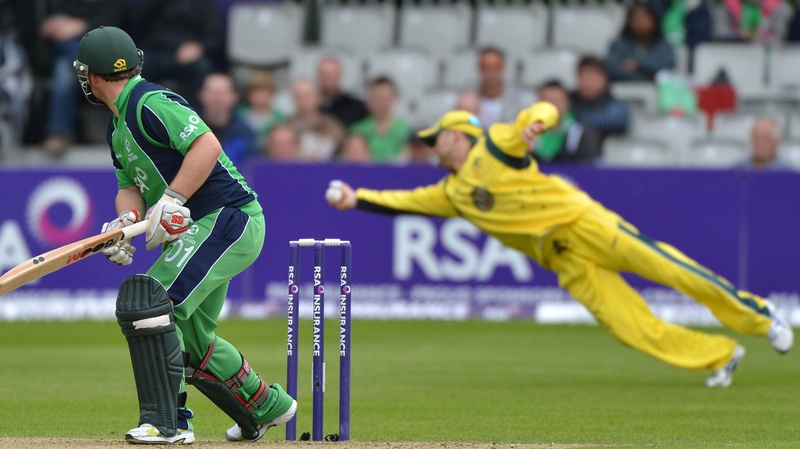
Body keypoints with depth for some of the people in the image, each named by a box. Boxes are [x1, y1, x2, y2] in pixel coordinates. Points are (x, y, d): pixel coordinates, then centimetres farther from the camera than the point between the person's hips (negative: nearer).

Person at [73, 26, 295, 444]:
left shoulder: (150, 104, -16)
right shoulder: (119, 124, 17)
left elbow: (208, 145, -26)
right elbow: (130, 186, 15)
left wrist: (171, 201, -29)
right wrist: (127, 219, -7)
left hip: (228, 218, -11)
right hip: (197, 229, 11)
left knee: (150, 302, -21)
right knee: (188, 337, 18)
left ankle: (165, 421, -21)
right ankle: (266, 408, 34)